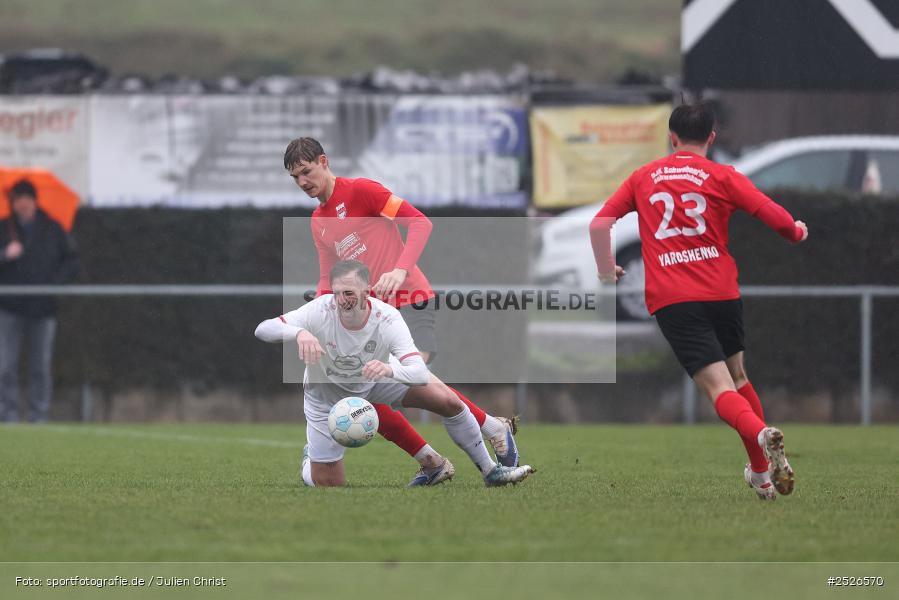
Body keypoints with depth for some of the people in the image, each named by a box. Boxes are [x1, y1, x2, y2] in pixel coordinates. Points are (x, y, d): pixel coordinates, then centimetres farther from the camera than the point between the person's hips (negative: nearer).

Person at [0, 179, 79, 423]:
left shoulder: (52, 229, 7)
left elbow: (71, 262, 12)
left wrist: (55, 282, -3)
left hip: (43, 308, 1)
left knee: (41, 366, 2)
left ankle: (39, 415, 6)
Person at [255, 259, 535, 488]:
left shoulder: (386, 318, -34)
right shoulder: (322, 310, -35)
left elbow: (420, 374, -42)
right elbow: (263, 329, -40)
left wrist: (389, 369, -65)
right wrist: (298, 333, -61)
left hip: (377, 378, 1)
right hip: (327, 391, -1)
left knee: (450, 402, -10)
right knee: (328, 487, -2)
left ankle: (490, 470, 12)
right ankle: (311, 457, 37)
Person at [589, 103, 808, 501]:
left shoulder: (643, 177, 12)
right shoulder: (722, 177, 5)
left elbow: (599, 224, 11)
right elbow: (777, 218, -4)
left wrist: (607, 274, 25)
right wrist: (797, 232, 19)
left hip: (670, 301, -1)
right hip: (722, 291, 1)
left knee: (719, 388, -8)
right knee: (738, 377, 23)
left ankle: (761, 434, -38)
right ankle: (763, 470, 22)